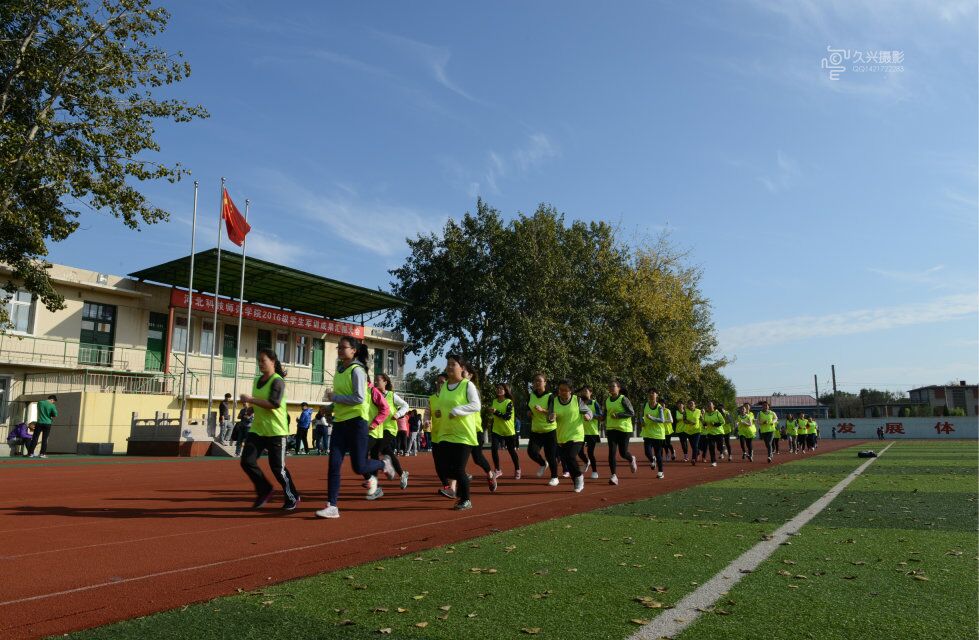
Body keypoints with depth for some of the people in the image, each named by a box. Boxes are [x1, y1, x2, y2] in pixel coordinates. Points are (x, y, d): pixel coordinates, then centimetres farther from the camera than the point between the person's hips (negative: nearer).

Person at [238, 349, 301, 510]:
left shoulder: (277, 381, -12)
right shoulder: (257, 381, 13)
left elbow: (274, 404, -25)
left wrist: (250, 399, -23)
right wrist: (251, 407, 9)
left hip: (276, 431, -7)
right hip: (257, 430, 7)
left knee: (277, 467, -2)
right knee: (247, 461, -4)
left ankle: (293, 498, 17)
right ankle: (264, 491, 17)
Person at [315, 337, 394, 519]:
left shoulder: (357, 370, -12)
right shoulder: (339, 370, 13)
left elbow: (359, 398, -19)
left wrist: (334, 397, -12)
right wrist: (332, 406, 10)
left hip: (356, 422, -7)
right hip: (340, 422, 7)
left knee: (359, 467, -2)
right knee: (334, 465, -2)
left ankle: (383, 465, 28)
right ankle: (331, 506, 1)